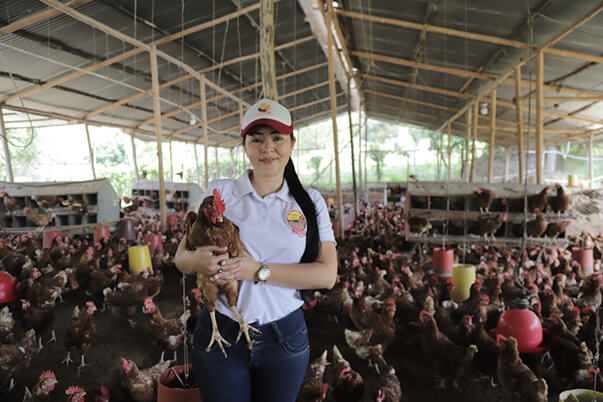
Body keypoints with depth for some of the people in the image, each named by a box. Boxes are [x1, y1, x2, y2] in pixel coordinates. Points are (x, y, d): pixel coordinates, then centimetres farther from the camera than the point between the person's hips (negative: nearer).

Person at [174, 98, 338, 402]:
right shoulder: (218, 192, -1)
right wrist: (197, 260, -22)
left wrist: (258, 270, -20)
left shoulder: (310, 202, -1)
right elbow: (180, 257, 2)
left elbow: (327, 274, -9)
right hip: (219, 334, 0)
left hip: (285, 337, 1)